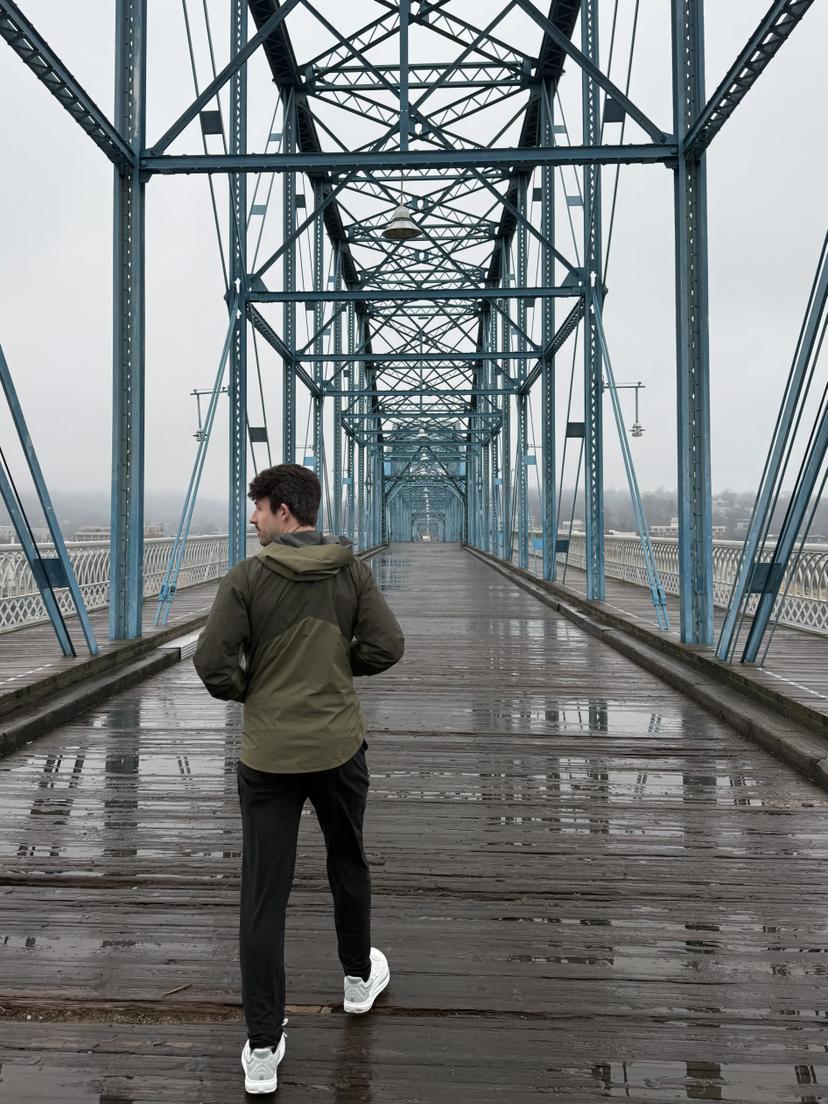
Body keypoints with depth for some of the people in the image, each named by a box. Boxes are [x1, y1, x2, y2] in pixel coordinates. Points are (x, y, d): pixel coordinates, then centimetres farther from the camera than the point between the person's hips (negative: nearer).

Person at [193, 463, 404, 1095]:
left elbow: (213, 663, -14)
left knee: (264, 897, 7)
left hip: (268, 756, -2)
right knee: (349, 865, 25)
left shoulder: (248, 578, -12)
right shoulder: (353, 571, -5)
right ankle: (360, 976, 45)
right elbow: (387, 647, -6)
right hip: (340, 747, 2)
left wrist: (247, 691, 6)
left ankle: (263, 1049, 11)